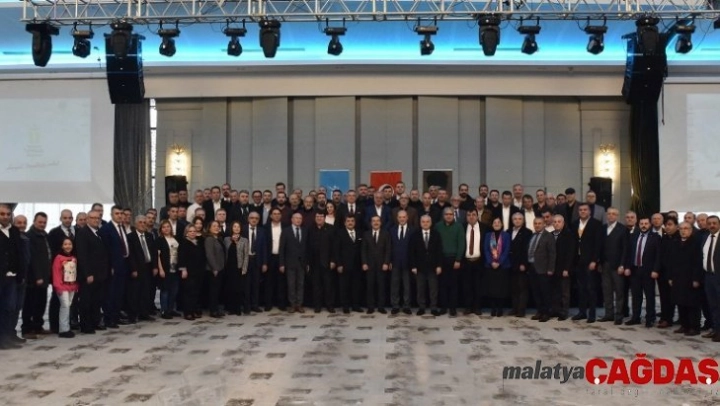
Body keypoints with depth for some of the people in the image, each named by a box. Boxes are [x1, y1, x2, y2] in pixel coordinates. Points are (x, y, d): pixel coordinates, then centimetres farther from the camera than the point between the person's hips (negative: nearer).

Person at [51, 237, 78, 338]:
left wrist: (76, 286, 13)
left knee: (68, 306, 10)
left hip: (72, 286, 6)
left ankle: (66, 328, 17)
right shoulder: (58, 258, -8)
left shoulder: (74, 259, 12)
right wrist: (57, 286, -15)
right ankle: (64, 329, -7)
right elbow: (56, 273, -11)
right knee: (65, 305, -12)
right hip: (62, 286, -6)